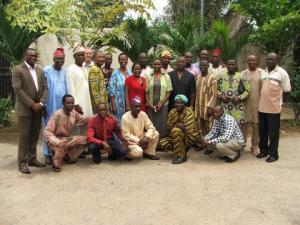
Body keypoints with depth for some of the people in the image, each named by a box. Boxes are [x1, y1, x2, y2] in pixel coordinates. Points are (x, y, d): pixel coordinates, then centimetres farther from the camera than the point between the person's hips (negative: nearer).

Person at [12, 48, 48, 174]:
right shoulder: (18, 70, -3)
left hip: (38, 108, 5)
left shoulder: (40, 71, 14)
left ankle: (32, 159, 19)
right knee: (24, 136, -2)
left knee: (34, 136, 9)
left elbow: (44, 88, 9)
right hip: (25, 108, -5)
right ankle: (22, 162, 5)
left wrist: (41, 103, -6)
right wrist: (32, 104, -15)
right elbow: (17, 89, -11)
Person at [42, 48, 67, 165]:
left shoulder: (65, 72, 9)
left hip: (62, 105, 4)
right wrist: (43, 105, -9)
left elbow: (67, 88, 11)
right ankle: (48, 154, 11)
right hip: (50, 106, -4)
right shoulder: (46, 70, -3)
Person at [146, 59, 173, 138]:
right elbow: (146, 92, 4)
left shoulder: (166, 76, 2)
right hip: (151, 106, 1)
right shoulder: (149, 77, 5)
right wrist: (150, 104, -6)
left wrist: (161, 103, -8)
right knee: (151, 124, 2)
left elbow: (169, 92, 0)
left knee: (162, 124, 2)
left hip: (163, 105, 0)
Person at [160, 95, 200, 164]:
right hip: (176, 136, 6)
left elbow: (189, 130, -25)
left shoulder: (188, 112, -17)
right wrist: (177, 124, -18)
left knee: (175, 130, -33)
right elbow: (168, 126, 1)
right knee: (162, 143, -15)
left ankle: (181, 156, -23)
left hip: (189, 136, -6)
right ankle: (183, 150, 5)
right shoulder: (173, 112, 1)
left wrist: (175, 125, -17)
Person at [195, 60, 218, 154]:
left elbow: (214, 94, -9)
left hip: (207, 106, -5)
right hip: (198, 106, 5)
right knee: (200, 127, 10)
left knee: (208, 127, -2)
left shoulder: (212, 78, -5)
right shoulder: (197, 77, 11)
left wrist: (210, 106, -17)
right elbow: (196, 92, 12)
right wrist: (195, 106, 9)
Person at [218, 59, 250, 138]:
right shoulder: (221, 77, 8)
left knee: (239, 126, -2)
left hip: (237, 106, -2)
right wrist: (221, 96, -5)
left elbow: (247, 90, 0)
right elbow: (217, 89, 13)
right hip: (225, 106, 2)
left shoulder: (241, 77, 0)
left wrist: (240, 97, -12)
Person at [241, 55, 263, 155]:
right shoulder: (243, 73, 8)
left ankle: (255, 146, 16)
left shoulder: (262, 73, 2)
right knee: (244, 124, 3)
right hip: (246, 103, 1)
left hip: (258, 103, -1)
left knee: (256, 125, 4)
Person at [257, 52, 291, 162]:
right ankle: (264, 150, 28)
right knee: (262, 131, 13)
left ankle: (273, 154, 15)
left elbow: (286, 91, -4)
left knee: (273, 133, 3)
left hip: (274, 108, -5)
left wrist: (276, 98, -5)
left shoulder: (282, 73, -6)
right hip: (262, 107, 5)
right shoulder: (263, 72, 10)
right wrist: (264, 99, 10)